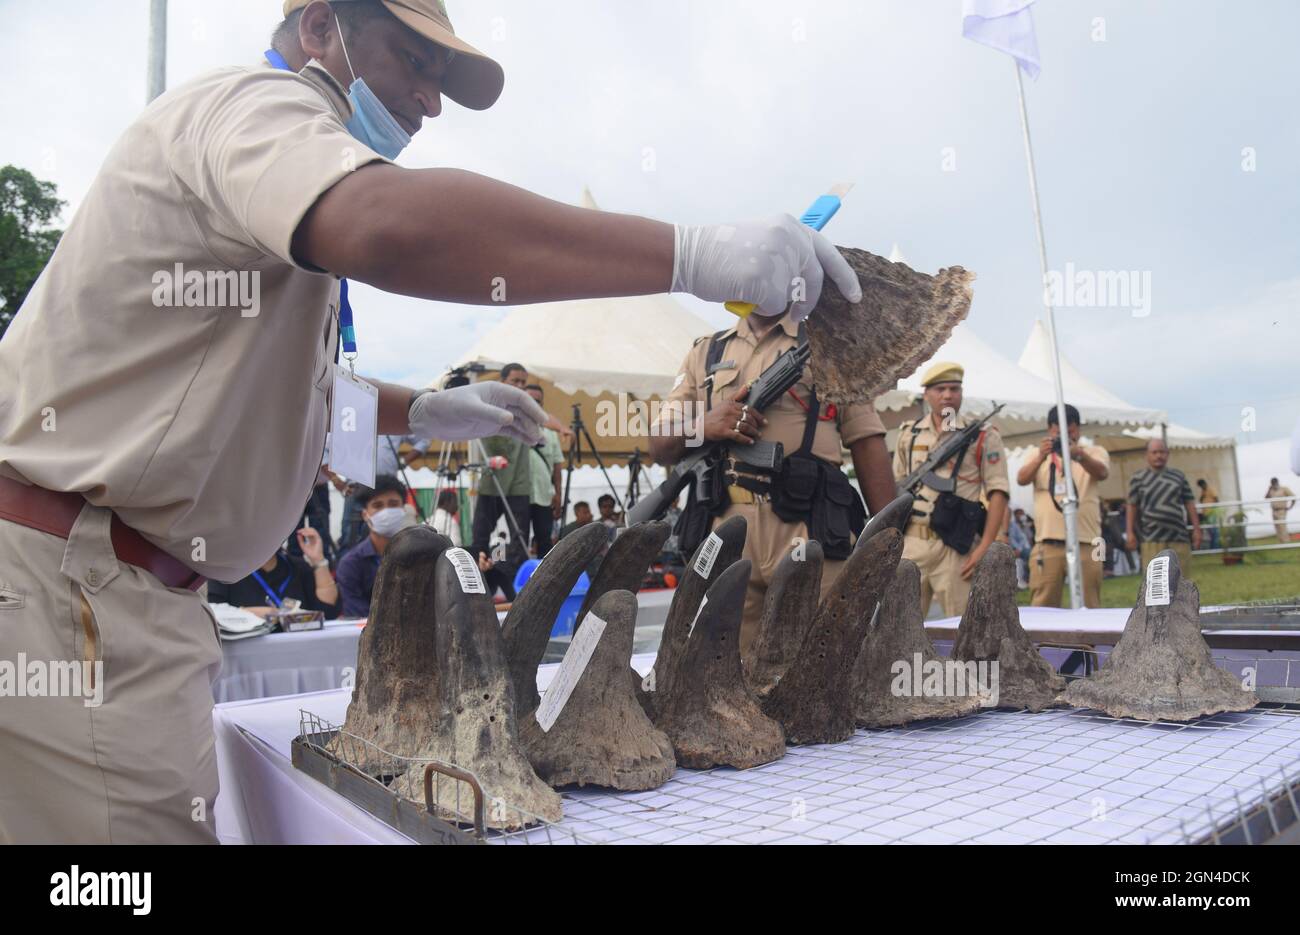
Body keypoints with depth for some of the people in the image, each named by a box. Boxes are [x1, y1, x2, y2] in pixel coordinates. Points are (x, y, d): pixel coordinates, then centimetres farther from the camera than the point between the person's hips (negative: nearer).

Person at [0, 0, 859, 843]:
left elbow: (268, 383, 30)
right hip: (73, 590, -10)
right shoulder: (255, 103, -11)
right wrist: (697, 253, -35)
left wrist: (420, 412, 17)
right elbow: (394, 224, -37)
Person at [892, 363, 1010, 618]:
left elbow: (998, 492, -3)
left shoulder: (983, 436, 2)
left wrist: (984, 547, -11)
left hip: (956, 545, -3)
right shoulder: (908, 434, 12)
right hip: (910, 541, 3)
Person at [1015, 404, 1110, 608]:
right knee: (1042, 608, -1)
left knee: (1089, 608, 4)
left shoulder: (1095, 452, 10)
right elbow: (1022, 480, -6)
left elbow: (1102, 473, -13)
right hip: (1047, 543, 0)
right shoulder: (1039, 455, 13)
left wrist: (1080, 456, -33)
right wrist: (1040, 457, -25)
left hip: (1086, 543, 0)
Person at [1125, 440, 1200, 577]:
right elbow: (1132, 507, 2)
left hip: (1179, 535, 3)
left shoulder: (1178, 476, 12)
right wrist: (1129, 532, -5)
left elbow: (1189, 504, 13)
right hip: (1152, 538, -3)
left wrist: (1196, 529, 7)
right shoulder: (1138, 479, 3)